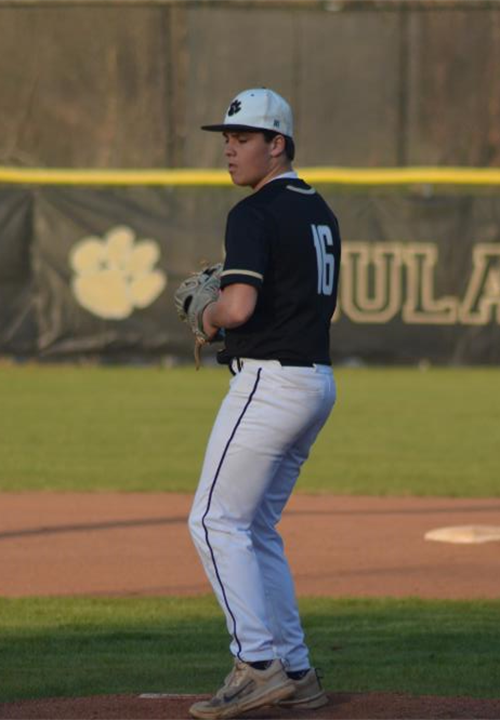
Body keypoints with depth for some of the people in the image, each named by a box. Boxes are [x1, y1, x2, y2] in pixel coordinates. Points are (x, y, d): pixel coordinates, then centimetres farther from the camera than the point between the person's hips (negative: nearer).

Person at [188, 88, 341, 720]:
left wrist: (209, 317, -3)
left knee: (215, 522, -6)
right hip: (317, 379, 10)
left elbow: (239, 305, -25)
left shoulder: (254, 214, -13)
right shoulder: (319, 211, 17)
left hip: (269, 380, -10)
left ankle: (257, 664, -13)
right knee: (256, 528, 15)